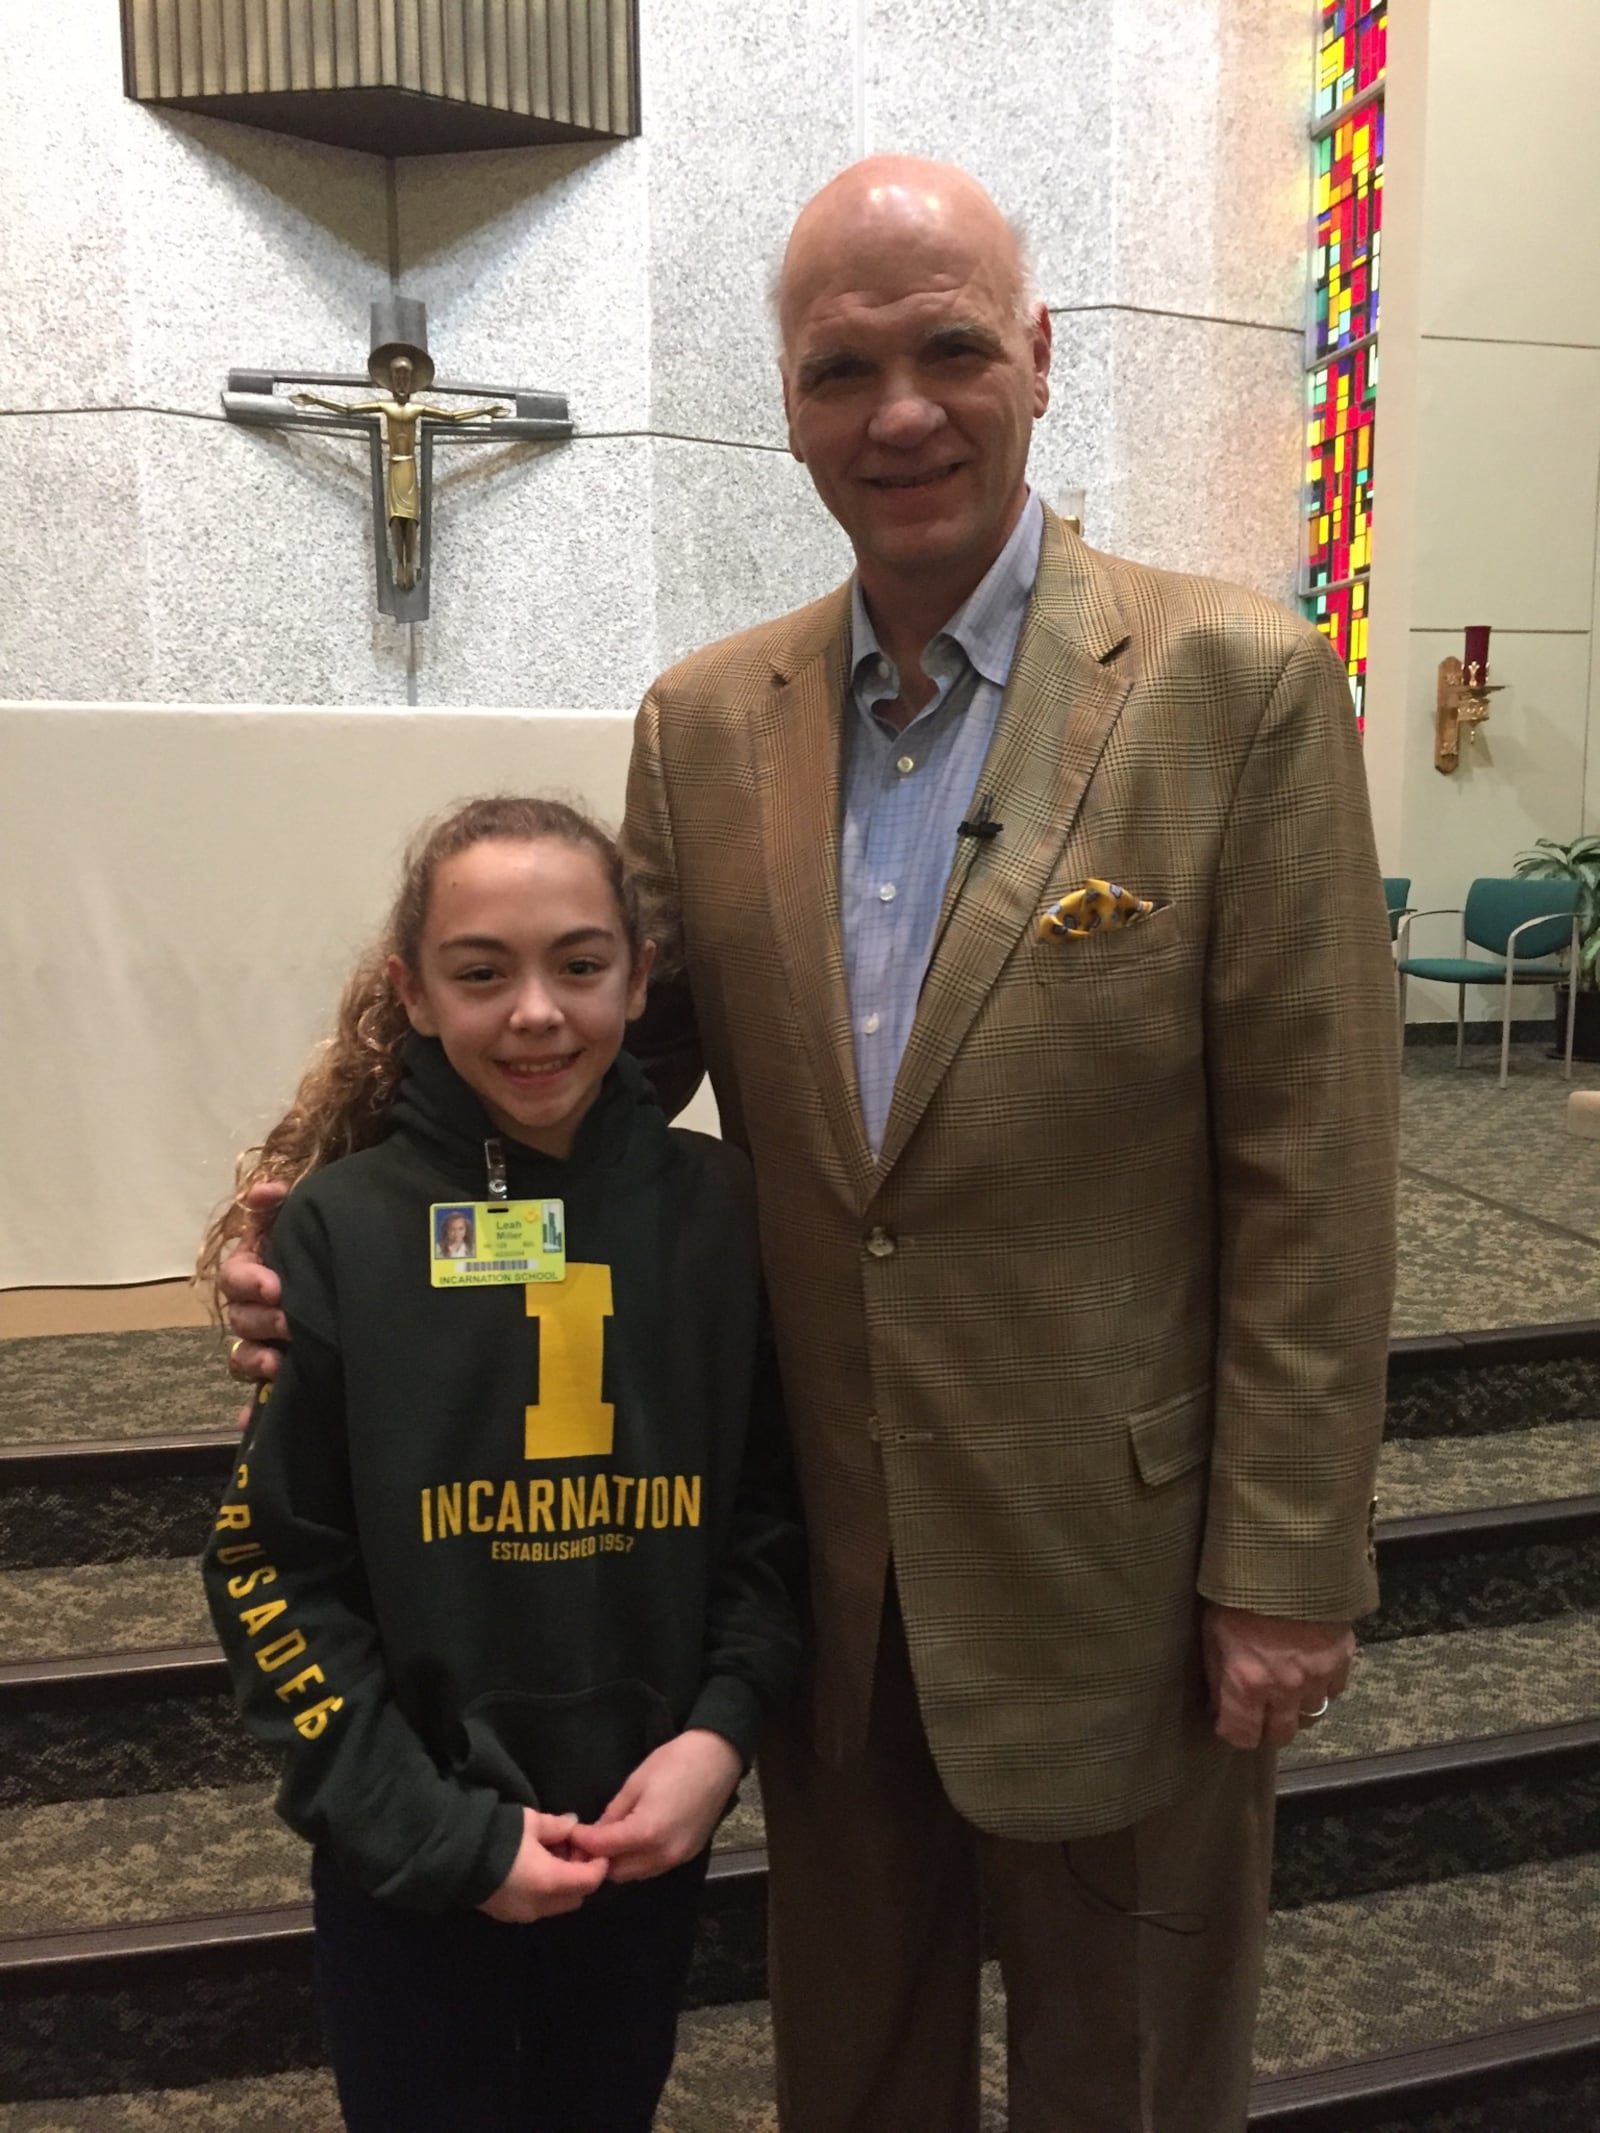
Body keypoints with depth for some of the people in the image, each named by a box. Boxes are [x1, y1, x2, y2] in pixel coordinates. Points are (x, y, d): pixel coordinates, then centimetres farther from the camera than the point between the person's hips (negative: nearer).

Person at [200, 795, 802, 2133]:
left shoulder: (720, 1207, -7)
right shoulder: (340, 1229, -13)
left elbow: (775, 1509, 2)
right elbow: (268, 1565, -9)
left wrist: (722, 1728, -11)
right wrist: (437, 1830, -12)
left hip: (651, 1838, 2)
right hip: (407, 1863, -2)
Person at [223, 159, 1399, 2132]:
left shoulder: (1237, 689, -13)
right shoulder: (704, 722, 0)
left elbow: (1308, 1176, -12)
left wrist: (1285, 1572, -11)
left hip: (1113, 1563, -3)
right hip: (824, 1568, 4)